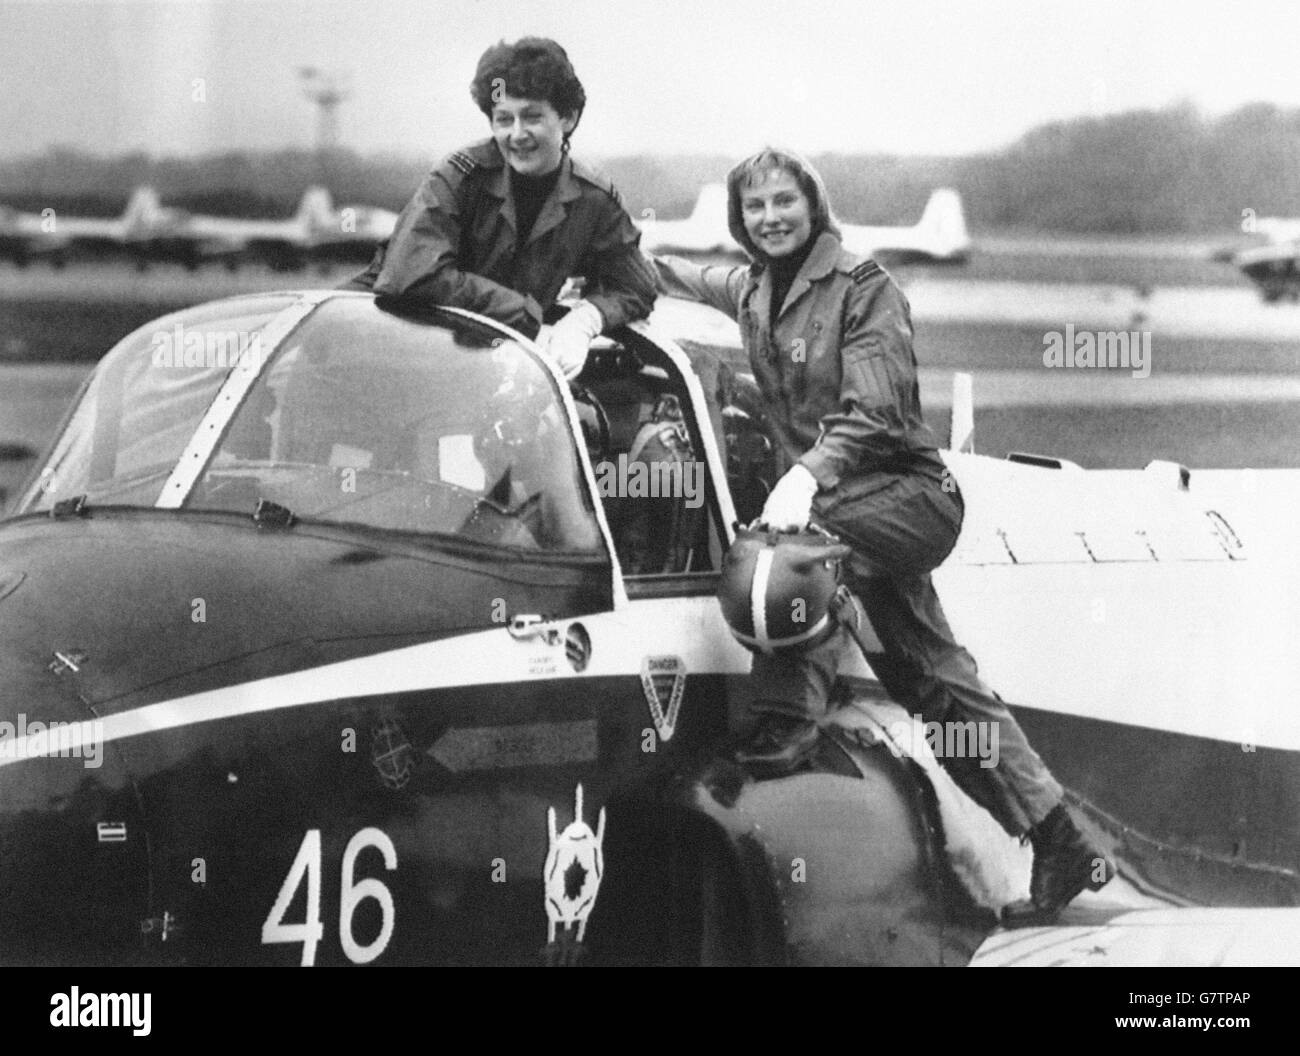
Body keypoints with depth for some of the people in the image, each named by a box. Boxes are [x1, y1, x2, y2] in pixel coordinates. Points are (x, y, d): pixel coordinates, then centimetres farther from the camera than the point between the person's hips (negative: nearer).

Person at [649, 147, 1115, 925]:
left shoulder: (863, 288, -11)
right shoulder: (752, 291, 11)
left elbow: (874, 412, -22)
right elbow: (687, 277, 35)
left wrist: (807, 475, -37)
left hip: (909, 490, -8)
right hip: (839, 506, 8)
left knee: (794, 540, -35)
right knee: (936, 681, 8)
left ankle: (788, 721, -31)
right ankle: (1060, 845, 12)